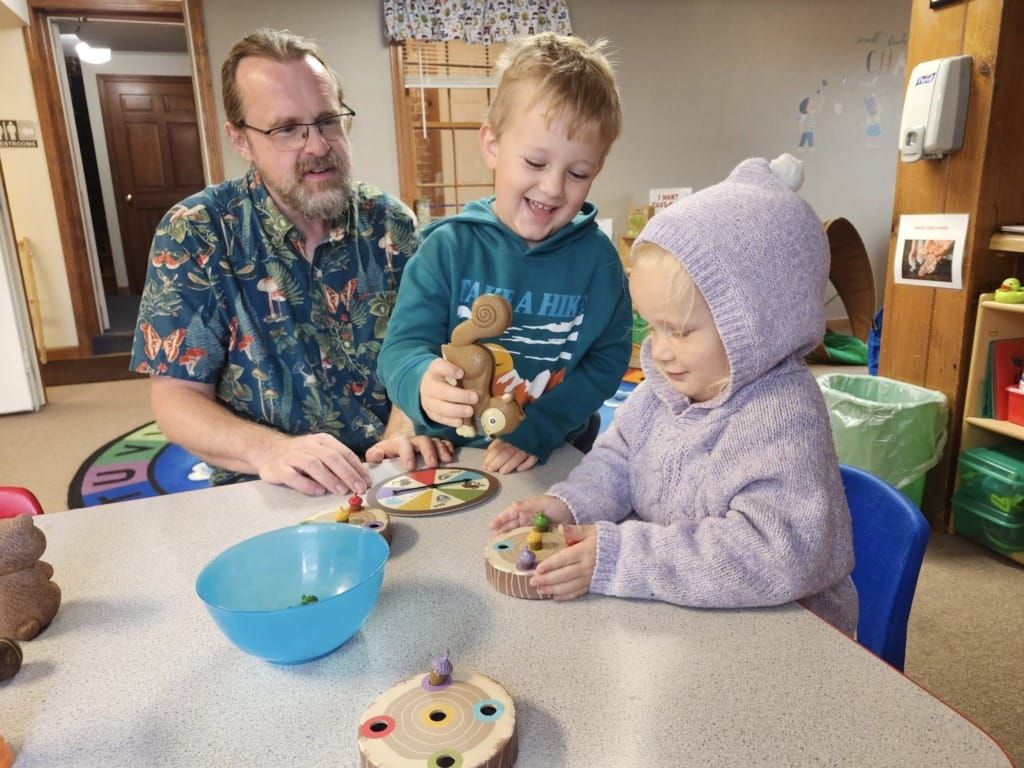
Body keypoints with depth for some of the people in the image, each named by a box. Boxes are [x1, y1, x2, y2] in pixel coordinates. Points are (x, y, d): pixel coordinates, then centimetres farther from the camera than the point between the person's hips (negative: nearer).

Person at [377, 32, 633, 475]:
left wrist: (537, 430, -14)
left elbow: (608, 358, -2)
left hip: (561, 458, 1)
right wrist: (423, 383, -33)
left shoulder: (596, 257, -2)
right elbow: (402, 346, -9)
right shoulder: (449, 247, -6)